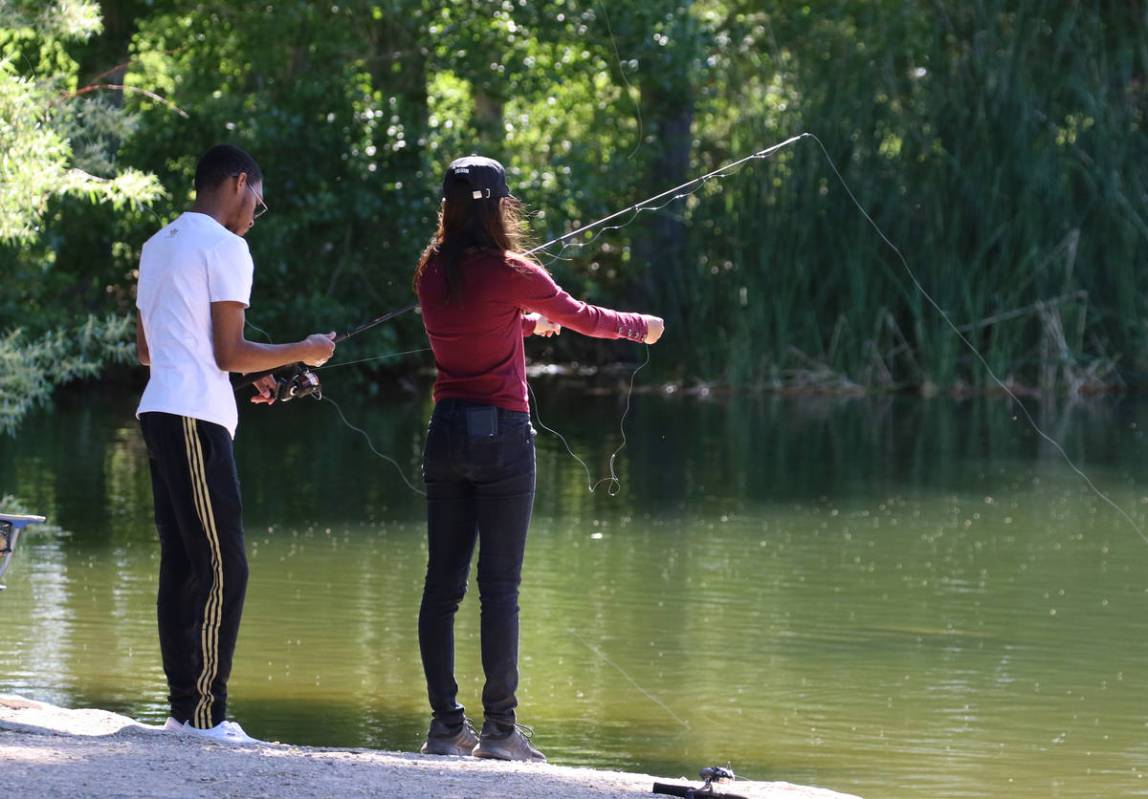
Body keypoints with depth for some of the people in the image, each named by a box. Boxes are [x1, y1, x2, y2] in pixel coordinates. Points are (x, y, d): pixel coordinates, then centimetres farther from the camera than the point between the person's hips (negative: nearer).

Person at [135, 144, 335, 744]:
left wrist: (247, 377, 26)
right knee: (222, 566, -9)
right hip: (196, 418, -9)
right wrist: (303, 352, 3)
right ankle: (205, 712, -13)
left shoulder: (158, 245, 20)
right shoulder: (225, 247, -7)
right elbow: (229, 352, -11)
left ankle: (184, 708, 8)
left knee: (180, 565, 9)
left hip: (159, 415, 9)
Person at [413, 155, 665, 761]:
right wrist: (641, 327, 22)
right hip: (501, 434, -5)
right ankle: (499, 728, -3)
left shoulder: (431, 273, 5)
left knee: (442, 582, 6)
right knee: (499, 585, -3)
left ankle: (445, 725, 6)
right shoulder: (509, 273, -10)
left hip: (446, 432, 5)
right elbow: (581, 318, 3)